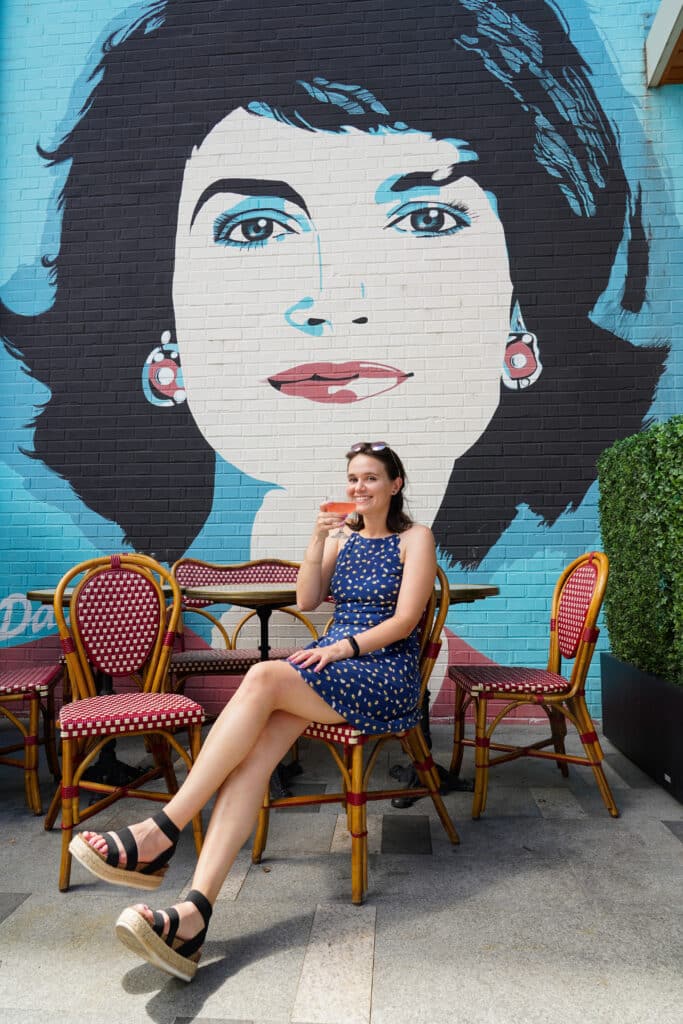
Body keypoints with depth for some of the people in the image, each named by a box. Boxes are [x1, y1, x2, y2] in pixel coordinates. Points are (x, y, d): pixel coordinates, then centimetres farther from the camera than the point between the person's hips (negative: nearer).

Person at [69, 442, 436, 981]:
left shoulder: (416, 538, 5)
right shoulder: (342, 536, 21)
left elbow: (405, 619, -6)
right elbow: (306, 600, 10)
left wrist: (343, 647, -16)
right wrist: (318, 540, 0)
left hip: (387, 674, -5)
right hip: (330, 663, 5)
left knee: (263, 678, -33)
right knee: (257, 745, -27)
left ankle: (160, 834, -31)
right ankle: (195, 912, -38)